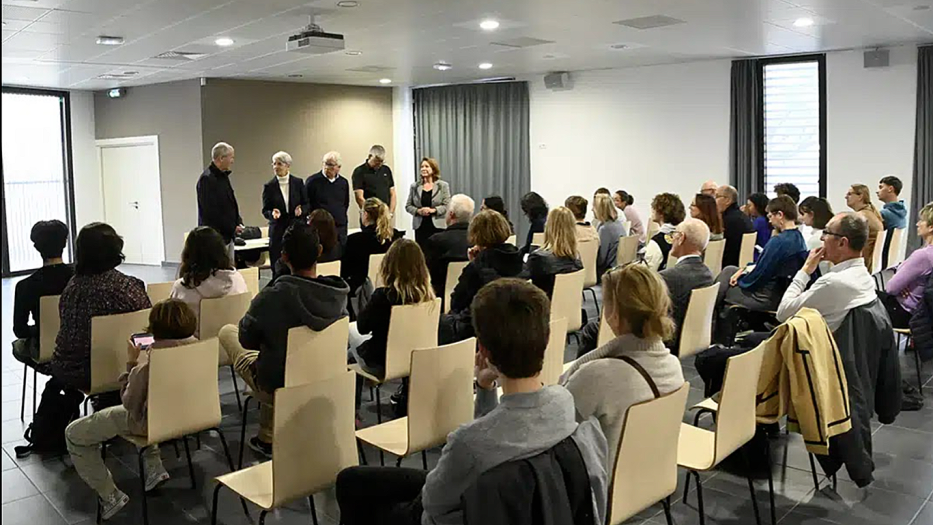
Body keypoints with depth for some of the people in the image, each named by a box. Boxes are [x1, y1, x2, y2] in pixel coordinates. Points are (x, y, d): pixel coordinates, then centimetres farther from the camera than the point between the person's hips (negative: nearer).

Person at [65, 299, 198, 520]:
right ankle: (154, 467, 34)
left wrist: (131, 363, -10)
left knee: (74, 434, 9)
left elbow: (130, 403, -16)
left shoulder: (149, 361, -30)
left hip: (153, 423, -7)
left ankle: (110, 496, 12)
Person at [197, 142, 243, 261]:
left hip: (228, 235, 10)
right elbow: (211, 211, -20)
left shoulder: (223, 176, 15)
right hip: (215, 236, -10)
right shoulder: (207, 179, -15)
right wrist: (232, 228, -15)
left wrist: (238, 222, 5)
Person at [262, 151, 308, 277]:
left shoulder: (298, 183, 5)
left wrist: (301, 209, -13)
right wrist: (272, 213, -17)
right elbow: (265, 210, 5)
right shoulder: (269, 186, 4)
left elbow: (307, 204, 9)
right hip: (278, 230, 0)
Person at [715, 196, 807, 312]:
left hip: (767, 299, -10)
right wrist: (745, 270, 7)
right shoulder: (799, 238, 5)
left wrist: (739, 279, -1)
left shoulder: (778, 241, -25)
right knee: (729, 270, 20)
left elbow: (756, 279, -20)